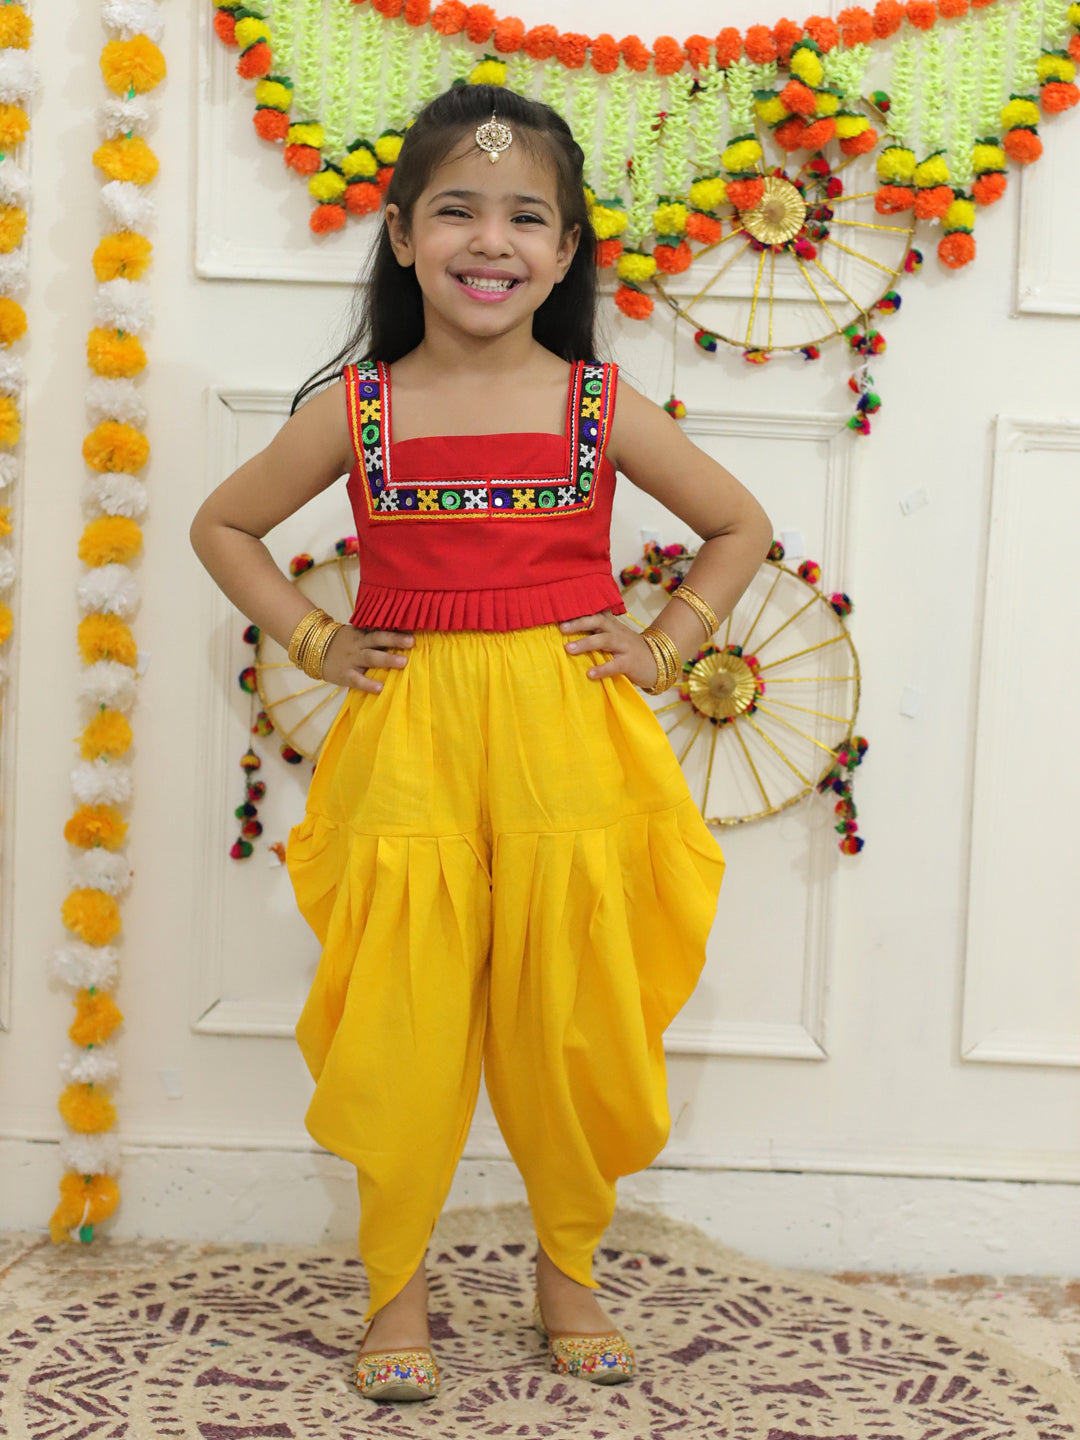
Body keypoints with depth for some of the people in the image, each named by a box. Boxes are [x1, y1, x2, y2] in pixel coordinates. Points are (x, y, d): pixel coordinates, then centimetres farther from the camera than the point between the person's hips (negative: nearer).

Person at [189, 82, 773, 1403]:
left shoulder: (602, 406, 2)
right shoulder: (355, 408, 1)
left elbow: (740, 526, 14)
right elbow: (223, 525, 13)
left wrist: (664, 647, 3)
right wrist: (313, 642, 4)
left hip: (568, 738, 1)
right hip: (407, 742, 0)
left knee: (567, 1006, 6)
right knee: (404, 1012, 2)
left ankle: (568, 1268, 27)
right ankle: (395, 1281, 21)